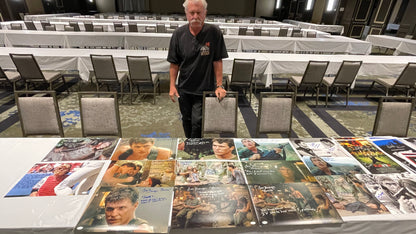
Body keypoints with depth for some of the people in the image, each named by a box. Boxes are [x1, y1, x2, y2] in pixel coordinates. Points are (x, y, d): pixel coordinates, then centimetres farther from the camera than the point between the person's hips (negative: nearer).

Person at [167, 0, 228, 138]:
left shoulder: (214, 33, -11)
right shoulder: (178, 34, -4)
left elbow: (217, 61, -8)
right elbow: (174, 63, 0)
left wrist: (219, 86, -10)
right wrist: (172, 86, -2)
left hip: (204, 89, -3)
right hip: (184, 88, 3)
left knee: (198, 122, -2)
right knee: (186, 120, 18)